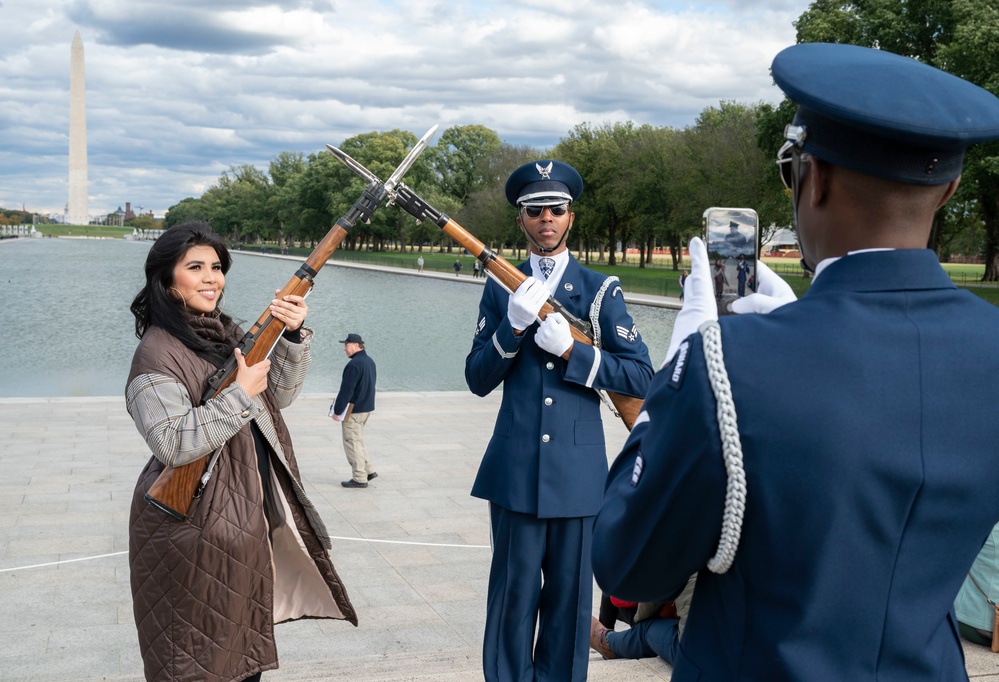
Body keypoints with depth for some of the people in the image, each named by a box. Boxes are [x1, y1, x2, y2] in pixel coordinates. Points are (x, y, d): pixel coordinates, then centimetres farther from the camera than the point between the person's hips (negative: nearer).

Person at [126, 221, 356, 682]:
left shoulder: (226, 333, 8)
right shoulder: (157, 352, -16)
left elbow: (278, 396, 7)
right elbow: (173, 444, -25)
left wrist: (293, 337, -7)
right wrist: (241, 394, -22)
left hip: (247, 516, 8)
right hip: (195, 528, -7)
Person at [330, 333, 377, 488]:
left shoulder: (354, 364, -21)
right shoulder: (370, 361, 9)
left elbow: (346, 390, -21)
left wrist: (337, 411, -15)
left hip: (353, 410, -9)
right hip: (366, 408, 9)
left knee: (352, 443, -1)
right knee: (357, 441, 21)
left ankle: (359, 478, 4)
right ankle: (369, 471, 22)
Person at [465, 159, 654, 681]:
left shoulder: (600, 290, 7)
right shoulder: (500, 290, 10)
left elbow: (641, 375, 0)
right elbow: (477, 379, 5)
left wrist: (572, 351, -12)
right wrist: (513, 327, -11)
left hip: (578, 468, 0)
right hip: (515, 467, 0)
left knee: (569, 594, 5)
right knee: (514, 591, 3)